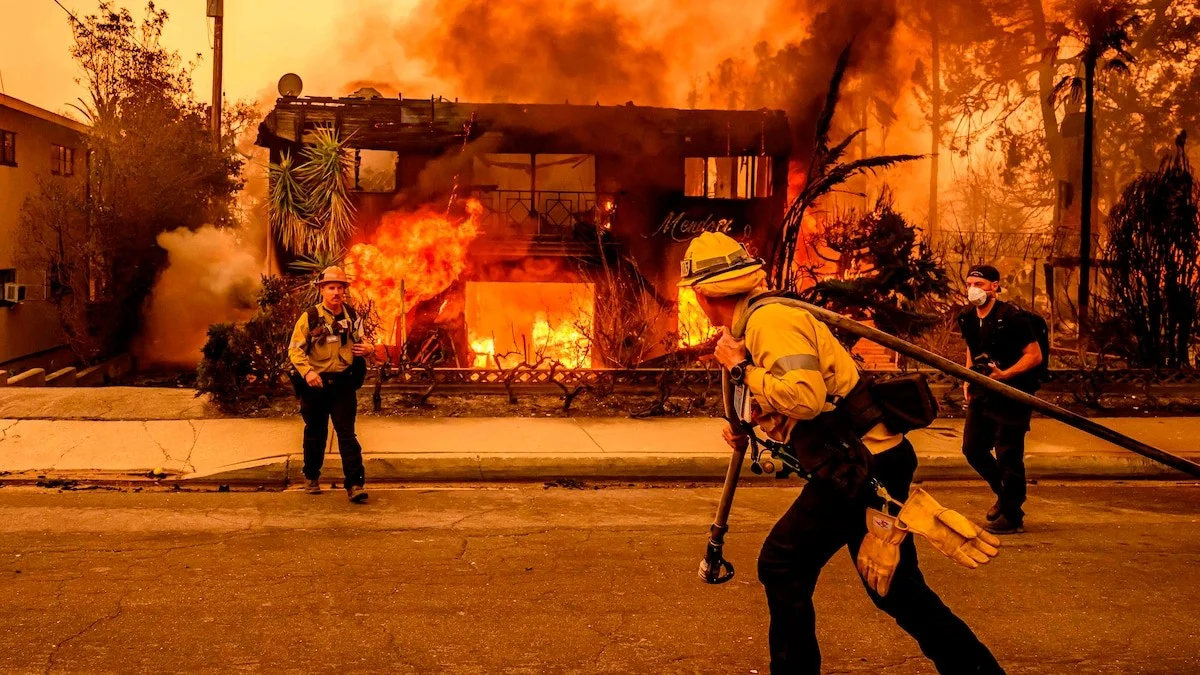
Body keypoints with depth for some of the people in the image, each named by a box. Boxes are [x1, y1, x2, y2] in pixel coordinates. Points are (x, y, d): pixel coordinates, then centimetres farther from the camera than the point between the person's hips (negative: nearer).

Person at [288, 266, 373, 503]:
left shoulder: (352, 316, 5)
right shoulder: (310, 317, -5)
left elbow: (360, 341, 19)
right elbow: (294, 349, -8)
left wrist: (367, 348, -5)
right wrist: (307, 371, -24)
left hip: (343, 383, 1)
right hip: (316, 384, -1)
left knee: (347, 433, -5)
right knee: (315, 433, 13)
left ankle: (355, 484, -8)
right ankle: (312, 478, 32)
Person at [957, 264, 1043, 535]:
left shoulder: (1011, 317, -17)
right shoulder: (967, 317, 5)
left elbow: (1035, 355, -16)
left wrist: (1005, 374, -26)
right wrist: (968, 379, 10)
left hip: (1012, 396, -8)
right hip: (982, 394, 8)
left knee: (1008, 456, -3)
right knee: (972, 449, 11)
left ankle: (1011, 517, 10)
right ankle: (1004, 494, 34)